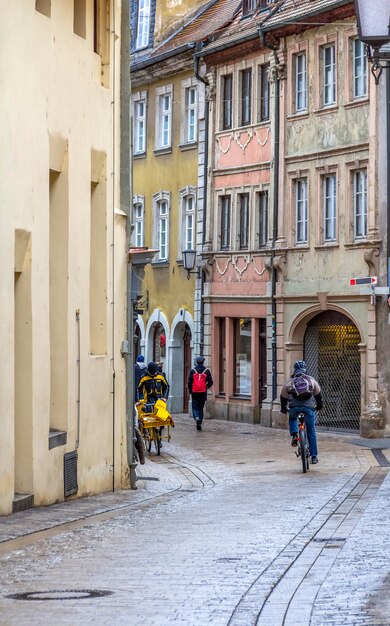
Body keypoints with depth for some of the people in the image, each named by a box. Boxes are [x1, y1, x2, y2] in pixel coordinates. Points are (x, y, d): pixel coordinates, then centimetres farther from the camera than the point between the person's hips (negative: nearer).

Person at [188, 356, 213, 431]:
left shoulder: (193, 371, -3)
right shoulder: (206, 371, -1)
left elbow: (189, 382, -4)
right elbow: (210, 382, 0)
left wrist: (190, 390, 9)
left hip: (194, 392, -1)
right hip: (203, 392, 1)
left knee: (195, 407, 8)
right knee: (201, 407, 12)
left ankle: (196, 417, -22)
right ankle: (199, 424, 10)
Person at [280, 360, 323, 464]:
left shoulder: (289, 382, 19)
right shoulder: (311, 380, 21)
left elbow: (283, 396, 27)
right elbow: (318, 394, 32)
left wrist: (283, 408, 43)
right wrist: (319, 406, 49)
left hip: (294, 406, 0)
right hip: (309, 406, 0)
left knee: (292, 419, 33)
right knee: (311, 431, 13)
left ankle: (294, 434, 4)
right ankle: (314, 456, 13)